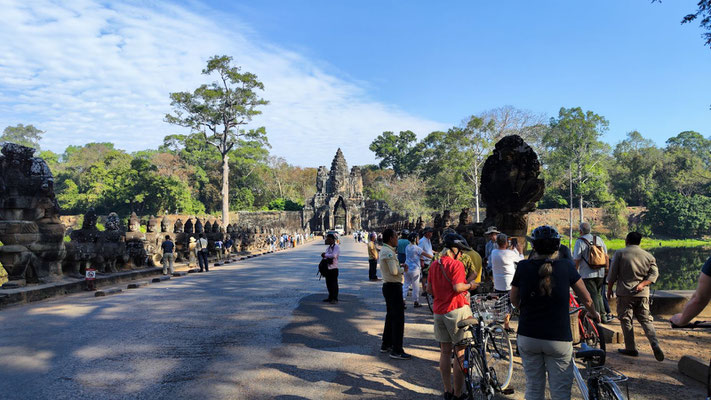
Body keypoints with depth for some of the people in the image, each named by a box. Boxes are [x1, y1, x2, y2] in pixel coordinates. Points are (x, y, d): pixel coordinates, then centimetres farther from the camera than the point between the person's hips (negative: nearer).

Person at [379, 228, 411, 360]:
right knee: (398, 318, -7)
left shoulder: (385, 250, 15)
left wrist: (399, 266, 7)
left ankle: (386, 345, 29)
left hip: (388, 286, 11)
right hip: (393, 287, -11)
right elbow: (394, 271, -25)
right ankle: (397, 351, -4)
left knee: (391, 316, 19)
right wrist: (403, 269, -7)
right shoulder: (389, 252, -18)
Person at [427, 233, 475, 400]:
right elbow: (457, 287, -21)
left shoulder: (434, 264, 10)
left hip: (439, 311, 7)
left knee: (445, 352, 14)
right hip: (456, 310, -7)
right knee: (460, 352, 3)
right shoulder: (456, 264, -10)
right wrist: (470, 285, -3)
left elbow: (429, 289, 11)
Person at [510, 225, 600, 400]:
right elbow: (586, 299, 3)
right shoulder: (566, 266, -8)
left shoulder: (523, 267, -6)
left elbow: (514, 300, 5)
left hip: (528, 338, 2)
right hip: (559, 339, -1)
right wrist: (594, 314, 24)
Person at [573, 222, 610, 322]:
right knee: (599, 294, 17)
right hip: (600, 273, 6)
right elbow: (606, 256, 11)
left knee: (593, 295, -2)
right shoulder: (599, 239, 8)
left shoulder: (580, 242, -8)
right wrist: (607, 269, 20)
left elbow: (576, 260, -11)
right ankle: (603, 316, 17)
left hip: (587, 274, -5)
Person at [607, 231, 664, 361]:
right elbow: (654, 273, -1)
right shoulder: (648, 255, 10)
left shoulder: (619, 253, 0)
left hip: (624, 293, -3)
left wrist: (609, 289, 7)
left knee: (626, 320, 5)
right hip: (643, 293, 3)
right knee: (646, 319, 10)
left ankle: (631, 348, 7)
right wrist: (642, 284, -8)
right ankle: (655, 344, -9)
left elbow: (613, 274, -2)